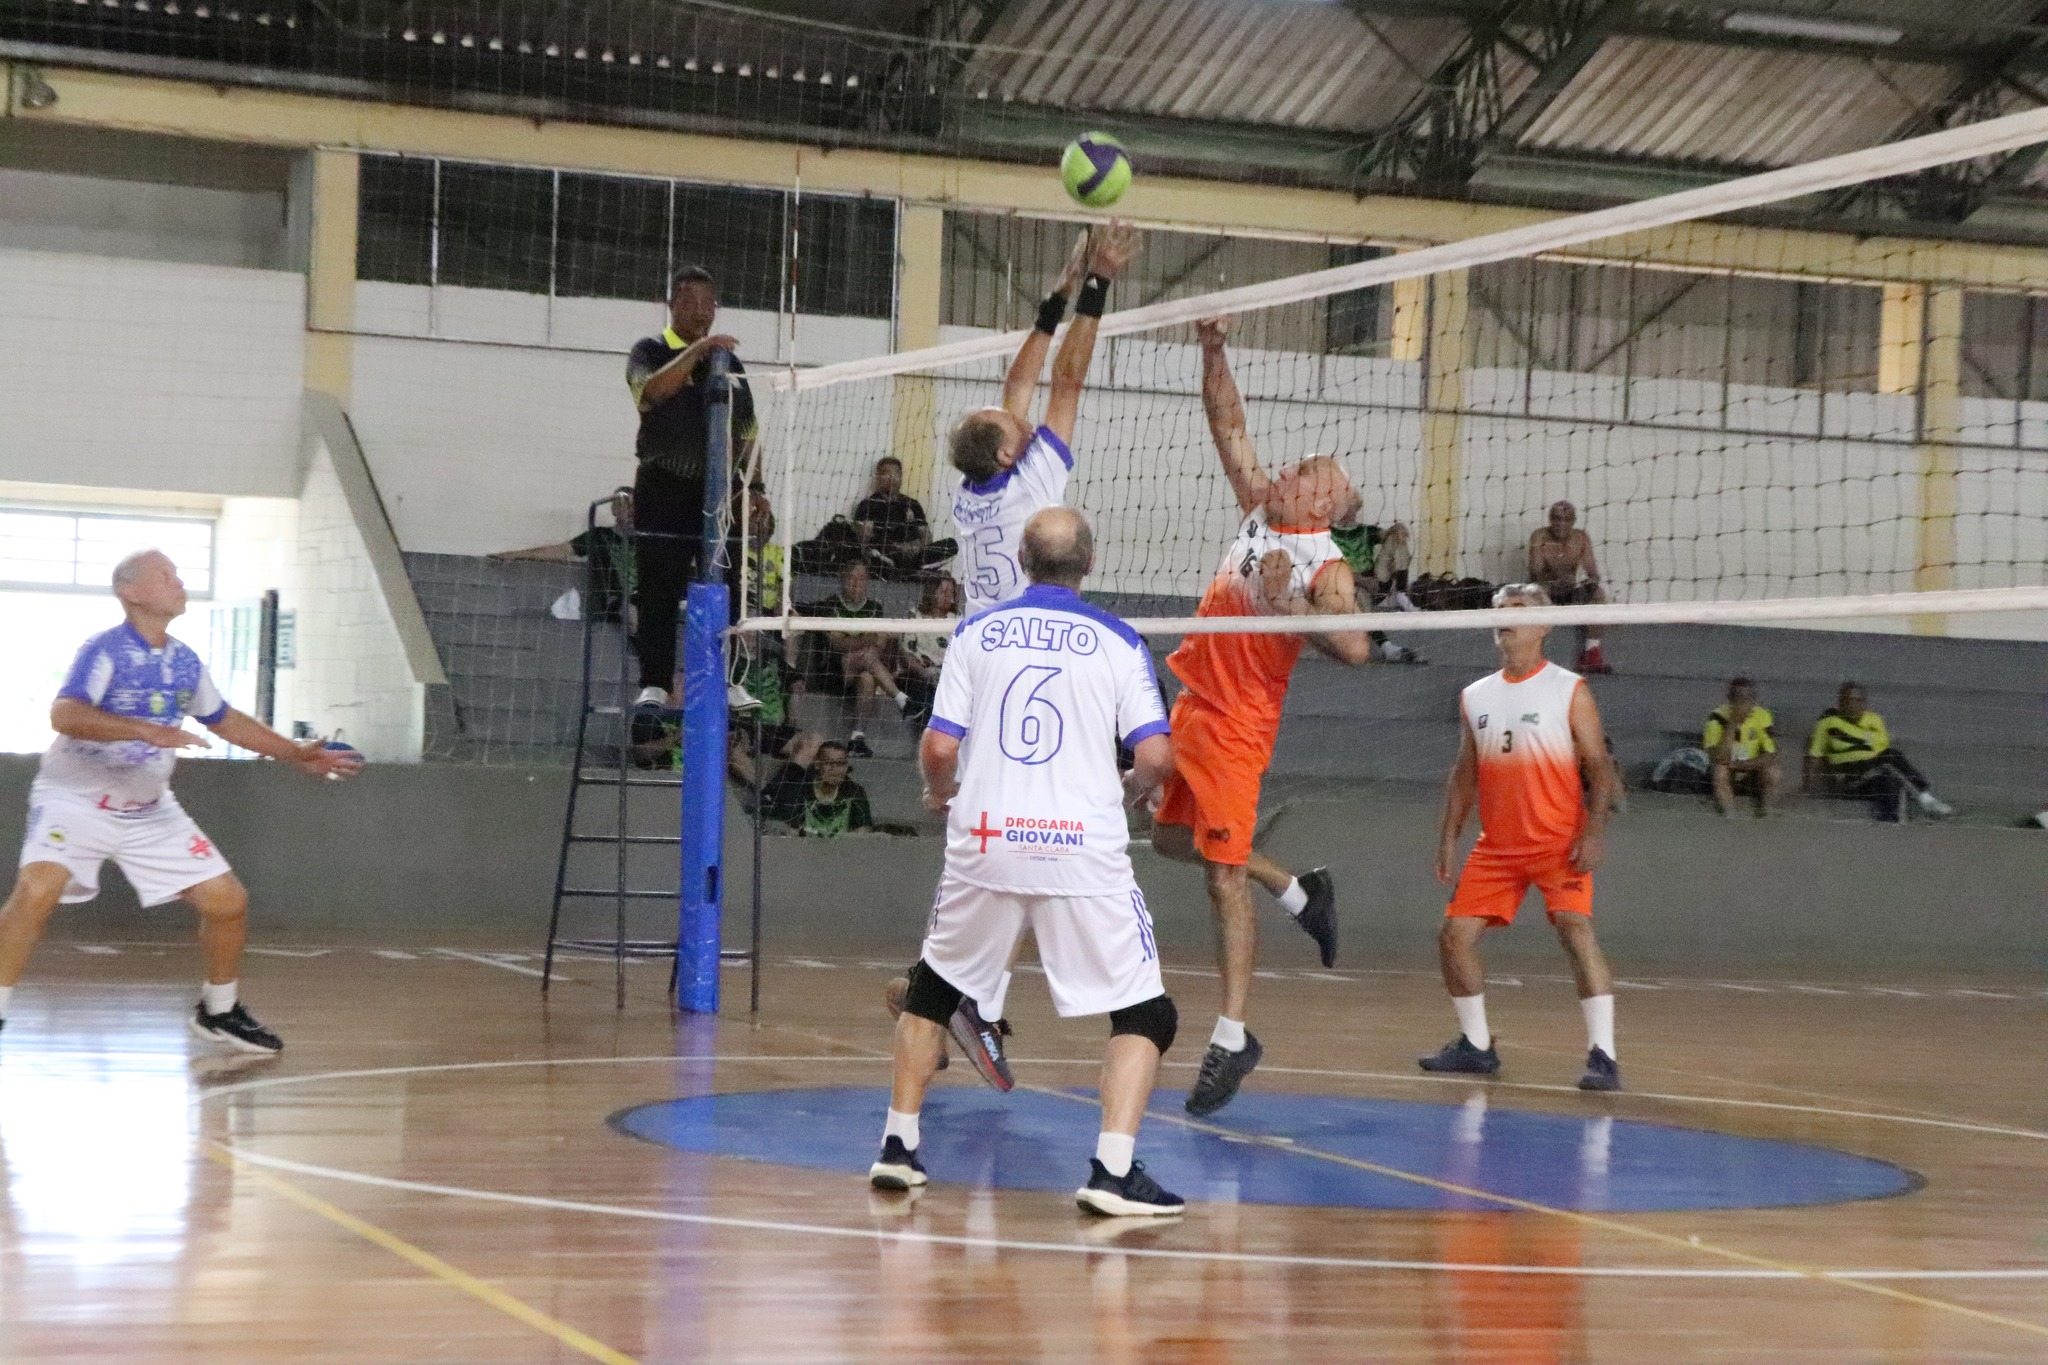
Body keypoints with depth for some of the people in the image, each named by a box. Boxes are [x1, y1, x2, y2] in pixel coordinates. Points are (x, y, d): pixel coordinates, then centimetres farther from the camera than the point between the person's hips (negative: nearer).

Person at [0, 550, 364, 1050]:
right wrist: (147, 731, -46)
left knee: (228, 900, 1)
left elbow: (224, 720, 20)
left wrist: (297, 755, 19)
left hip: (148, 811, 6)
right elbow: (64, 714, -35)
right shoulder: (106, 650, -18)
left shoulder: (184, 662, 3)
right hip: (75, 799, -6)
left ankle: (219, 1010, 24)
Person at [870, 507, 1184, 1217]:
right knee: (1144, 1014, 5)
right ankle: (1112, 1169, -10)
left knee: (935, 988, 24)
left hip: (984, 843, 2)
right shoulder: (1117, 641, 2)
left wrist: (941, 792, 22)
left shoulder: (976, 633, 6)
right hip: (1083, 848, -2)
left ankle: (898, 1145, 23)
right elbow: (1156, 755, -5)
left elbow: (939, 747, 0)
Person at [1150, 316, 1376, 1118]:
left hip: (1234, 722, -9)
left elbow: (1355, 647, -24)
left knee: (1224, 873, -10)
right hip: (1190, 704, 9)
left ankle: (1232, 1039, -7)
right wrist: (1211, 349, 6)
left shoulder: (1325, 564, -11)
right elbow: (1229, 425, 13)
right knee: (1173, 838, 19)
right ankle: (1302, 895, 36)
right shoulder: (1258, 516, 10)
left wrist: (1288, 603, -26)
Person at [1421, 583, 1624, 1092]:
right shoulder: (1474, 697, 11)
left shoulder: (1570, 690, -3)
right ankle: (1476, 1045, 20)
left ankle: (1602, 1056, -23)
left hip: (1558, 841, -6)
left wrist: (1595, 829, -18)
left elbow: (1598, 766, -6)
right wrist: (1449, 836, 10)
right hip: (1496, 845, 6)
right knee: (1455, 935, 2)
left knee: (1575, 928, -22)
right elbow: (1464, 773, 17)